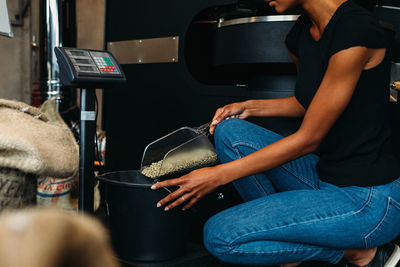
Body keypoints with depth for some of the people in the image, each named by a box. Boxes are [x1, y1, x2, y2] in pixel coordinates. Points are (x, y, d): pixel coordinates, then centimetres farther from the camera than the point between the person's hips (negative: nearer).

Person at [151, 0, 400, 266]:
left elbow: (308, 138, -21)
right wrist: (249, 107, 8)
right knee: (229, 131, -2)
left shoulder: (356, 30, -22)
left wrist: (218, 175, -18)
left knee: (220, 235, -15)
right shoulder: (301, 33, 4)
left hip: (370, 198, -8)